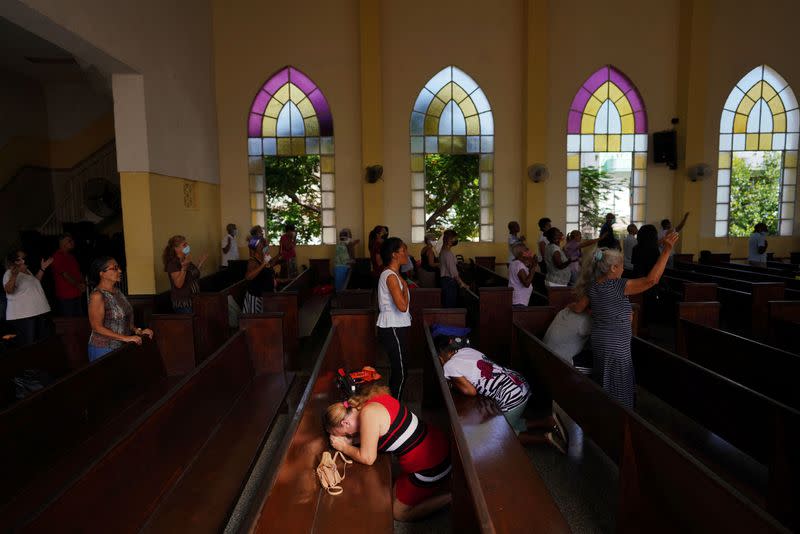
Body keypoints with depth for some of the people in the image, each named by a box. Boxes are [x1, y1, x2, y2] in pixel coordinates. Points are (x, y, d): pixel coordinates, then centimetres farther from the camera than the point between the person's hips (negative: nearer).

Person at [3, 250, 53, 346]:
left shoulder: (26, 270, 14)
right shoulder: (10, 273, -11)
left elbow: (35, 282, 31)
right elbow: (8, 290, -27)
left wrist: (42, 268, 21)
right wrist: (14, 275, -42)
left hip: (40, 311, 9)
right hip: (23, 315, -9)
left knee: (42, 341, 15)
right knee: (27, 344, -9)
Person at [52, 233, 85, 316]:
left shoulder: (71, 256, 17)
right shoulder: (57, 257, -10)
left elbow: (78, 271, 19)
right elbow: (65, 275, -15)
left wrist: (82, 283, 2)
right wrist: (78, 285, -8)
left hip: (77, 294, 8)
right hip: (66, 296, -8)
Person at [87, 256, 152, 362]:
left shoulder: (117, 291, 7)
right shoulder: (97, 296, -15)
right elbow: (97, 327, -18)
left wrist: (138, 331, 2)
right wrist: (125, 338, -21)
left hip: (120, 347, 7)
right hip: (103, 350, -7)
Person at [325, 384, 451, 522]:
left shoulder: (368, 413, -23)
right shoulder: (374, 400, 2)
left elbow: (367, 458, -15)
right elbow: (375, 437, 15)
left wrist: (343, 447, 0)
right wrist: (350, 442, 3)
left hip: (431, 467, -9)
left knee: (399, 513, 12)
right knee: (396, 493, 25)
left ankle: (451, 495, 7)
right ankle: (440, 483, 19)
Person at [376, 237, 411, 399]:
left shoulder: (392, 274, 12)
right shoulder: (391, 276, -19)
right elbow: (402, 306, -27)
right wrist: (404, 285, -16)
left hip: (395, 327, 10)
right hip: (393, 329, -10)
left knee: (398, 370, 17)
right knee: (400, 373, -2)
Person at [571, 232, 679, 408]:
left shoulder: (593, 285, -2)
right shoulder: (618, 286, -22)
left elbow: (579, 308, 9)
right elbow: (651, 280, -29)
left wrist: (571, 306, 32)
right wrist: (666, 250, -27)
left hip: (599, 341, 8)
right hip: (616, 346, -8)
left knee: (605, 387, 21)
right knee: (618, 390, 7)